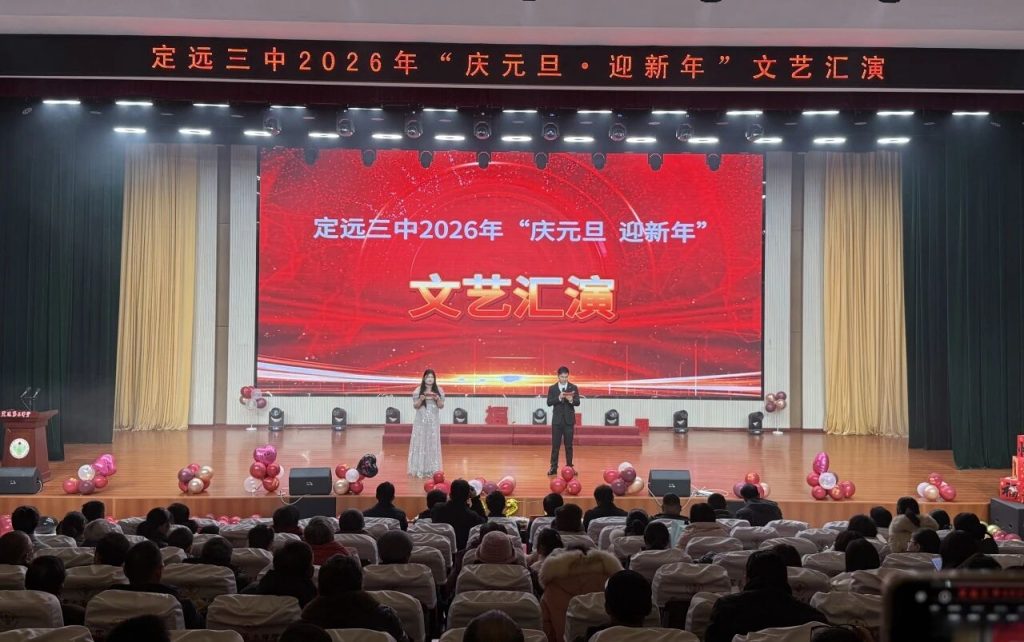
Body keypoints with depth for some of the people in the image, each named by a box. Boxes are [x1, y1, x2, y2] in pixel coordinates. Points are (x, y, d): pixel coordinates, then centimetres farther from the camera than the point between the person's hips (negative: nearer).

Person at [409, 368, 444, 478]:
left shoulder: (438, 390, 3)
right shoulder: (418, 390, -2)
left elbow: (441, 406, 3)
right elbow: (415, 406, -2)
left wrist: (437, 399, -16)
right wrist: (421, 399, -20)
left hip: (433, 421, 2)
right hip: (421, 420, -2)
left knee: (432, 443, 2)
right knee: (420, 443, -2)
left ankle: (431, 469, 7)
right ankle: (419, 469, 3)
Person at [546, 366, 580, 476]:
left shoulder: (573, 387, 2)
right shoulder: (552, 388, 3)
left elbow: (577, 402, -5)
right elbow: (549, 402, -6)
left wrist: (571, 400, -26)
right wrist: (559, 398, -20)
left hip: (569, 419, 0)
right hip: (557, 419, 0)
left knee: (569, 444, 5)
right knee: (555, 444, 1)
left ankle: (569, 466, 11)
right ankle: (553, 467, 4)